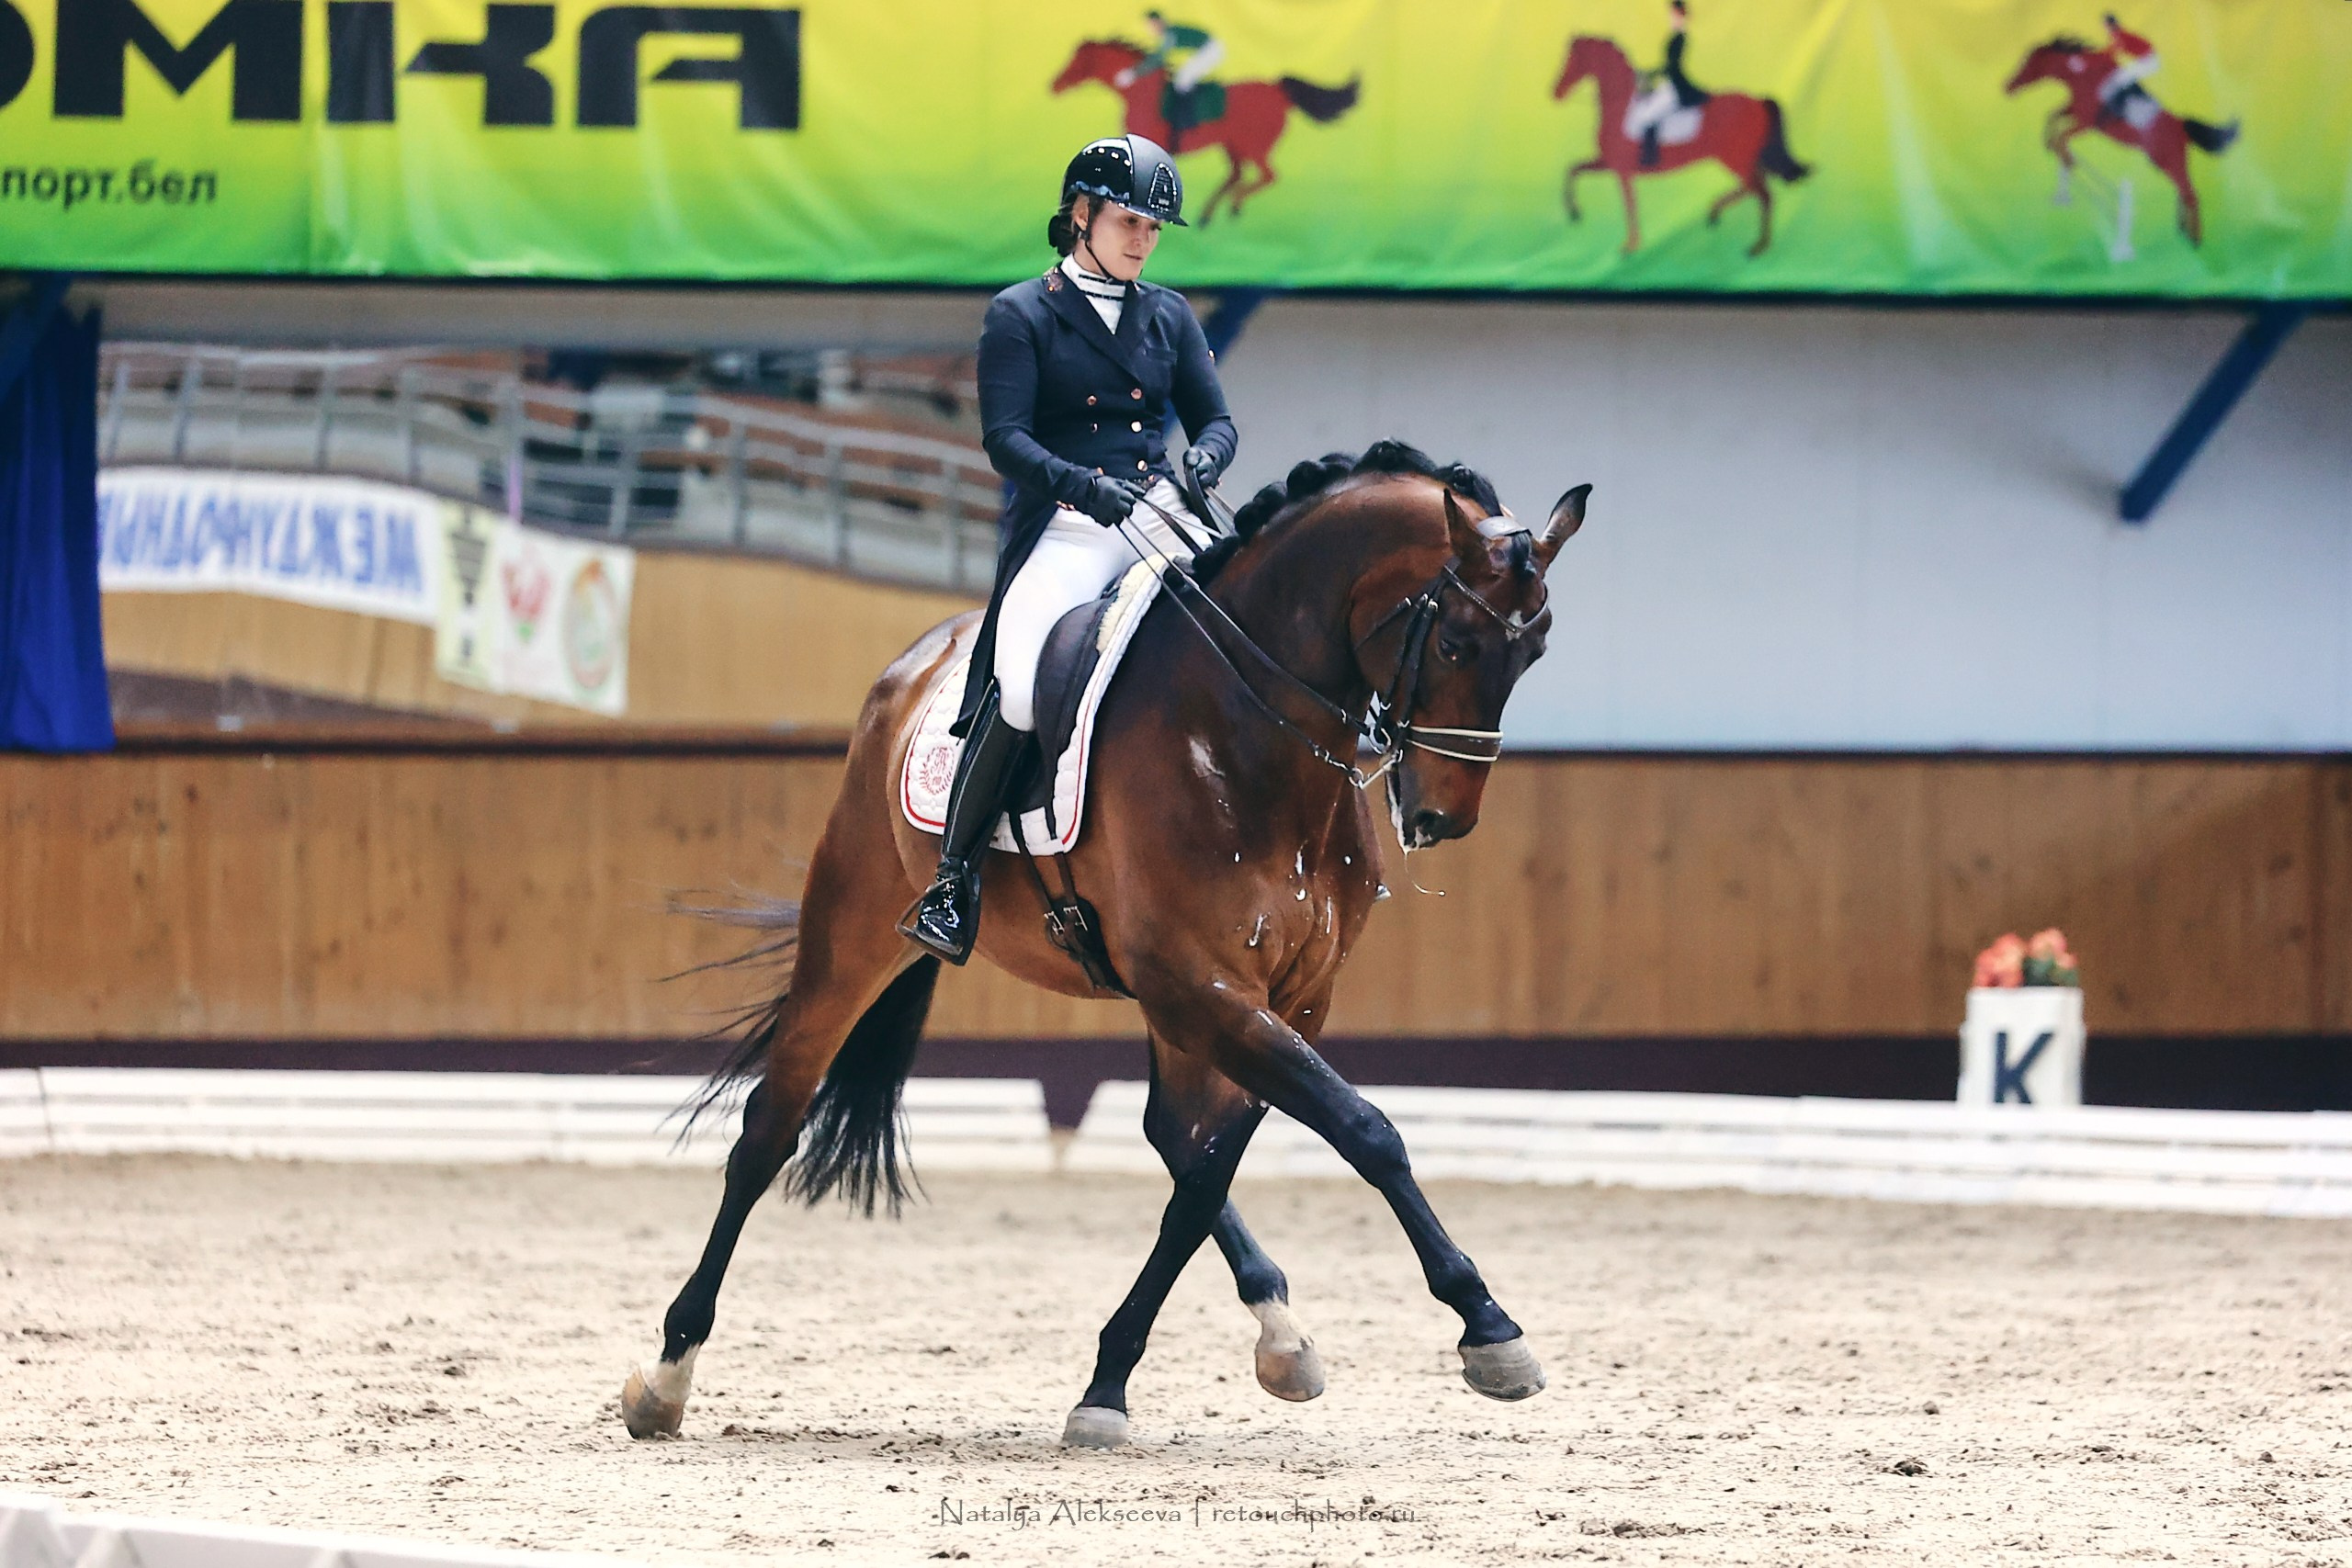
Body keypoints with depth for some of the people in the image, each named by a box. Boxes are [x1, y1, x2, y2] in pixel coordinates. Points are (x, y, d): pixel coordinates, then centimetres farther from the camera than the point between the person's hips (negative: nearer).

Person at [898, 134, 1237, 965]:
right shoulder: (1021, 317, 6)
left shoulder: (1170, 317, 19)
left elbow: (1214, 418, 15)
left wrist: (1204, 460, -10)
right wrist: (1080, 482, -24)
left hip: (1162, 518, 4)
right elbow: (1006, 437, -5)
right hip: (1066, 526, -4)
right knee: (1019, 690, -27)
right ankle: (952, 881, -14)